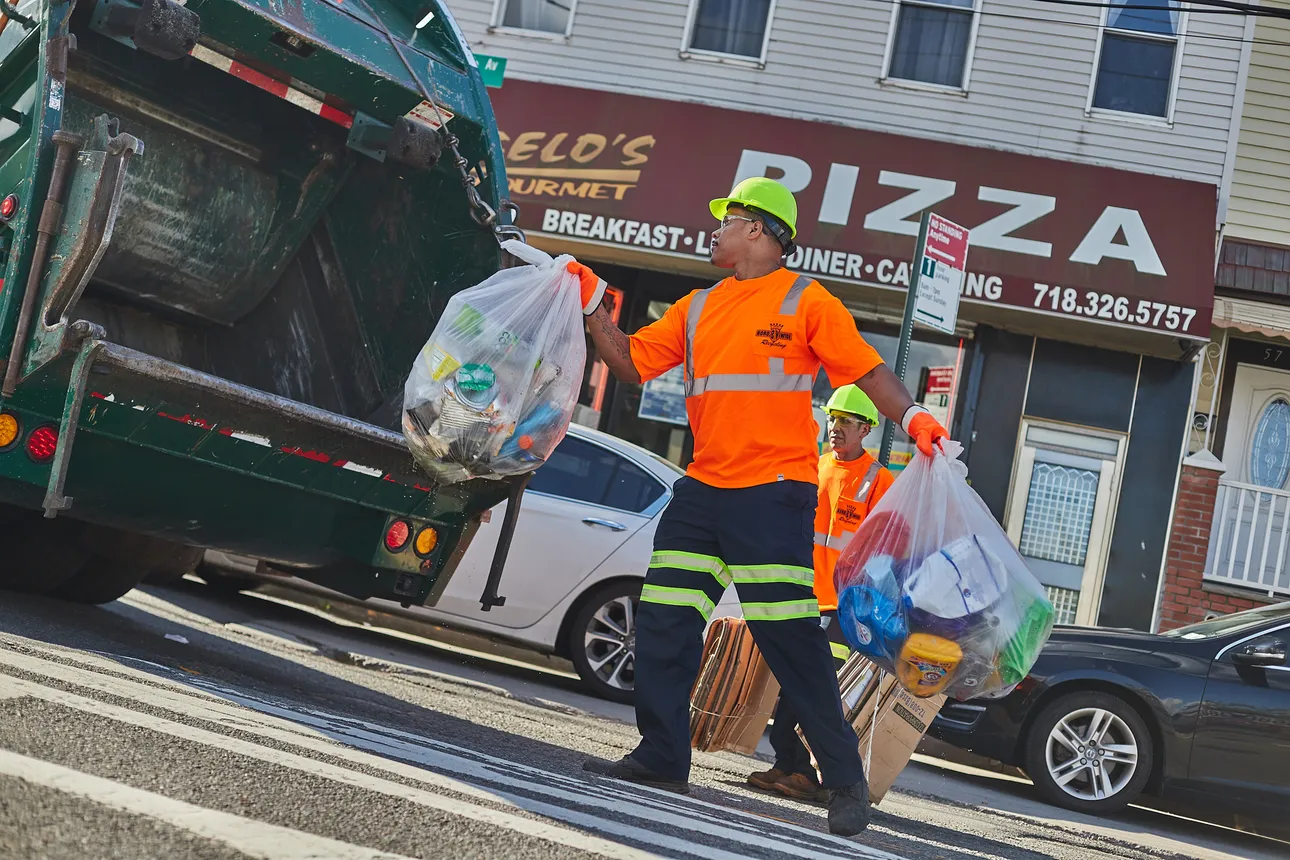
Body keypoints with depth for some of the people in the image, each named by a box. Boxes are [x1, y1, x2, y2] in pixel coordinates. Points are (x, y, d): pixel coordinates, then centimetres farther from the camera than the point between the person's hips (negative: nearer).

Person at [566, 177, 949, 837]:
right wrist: (593, 306, 8)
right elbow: (631, 362, 18)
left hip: (774, 492, -7)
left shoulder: (805, 301, 0)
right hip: (703, 488, 7)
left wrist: (911, 417, -22)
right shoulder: (696, 309, 18)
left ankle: (845, 781, 2)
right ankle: (662, 759, 14)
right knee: (662, 622, 3)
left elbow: (867, 370, -6)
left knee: (791, 639, -8)